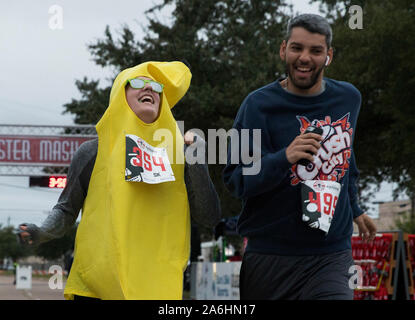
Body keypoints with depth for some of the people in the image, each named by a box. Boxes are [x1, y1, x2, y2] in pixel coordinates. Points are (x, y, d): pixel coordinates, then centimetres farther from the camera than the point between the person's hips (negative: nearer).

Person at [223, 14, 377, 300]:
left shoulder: (348, 98, 8)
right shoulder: (259, 105, -6)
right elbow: (235, 180, -10)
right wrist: (285, 158, -26)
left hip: (332, 255, 2)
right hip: (270, 258, -2)